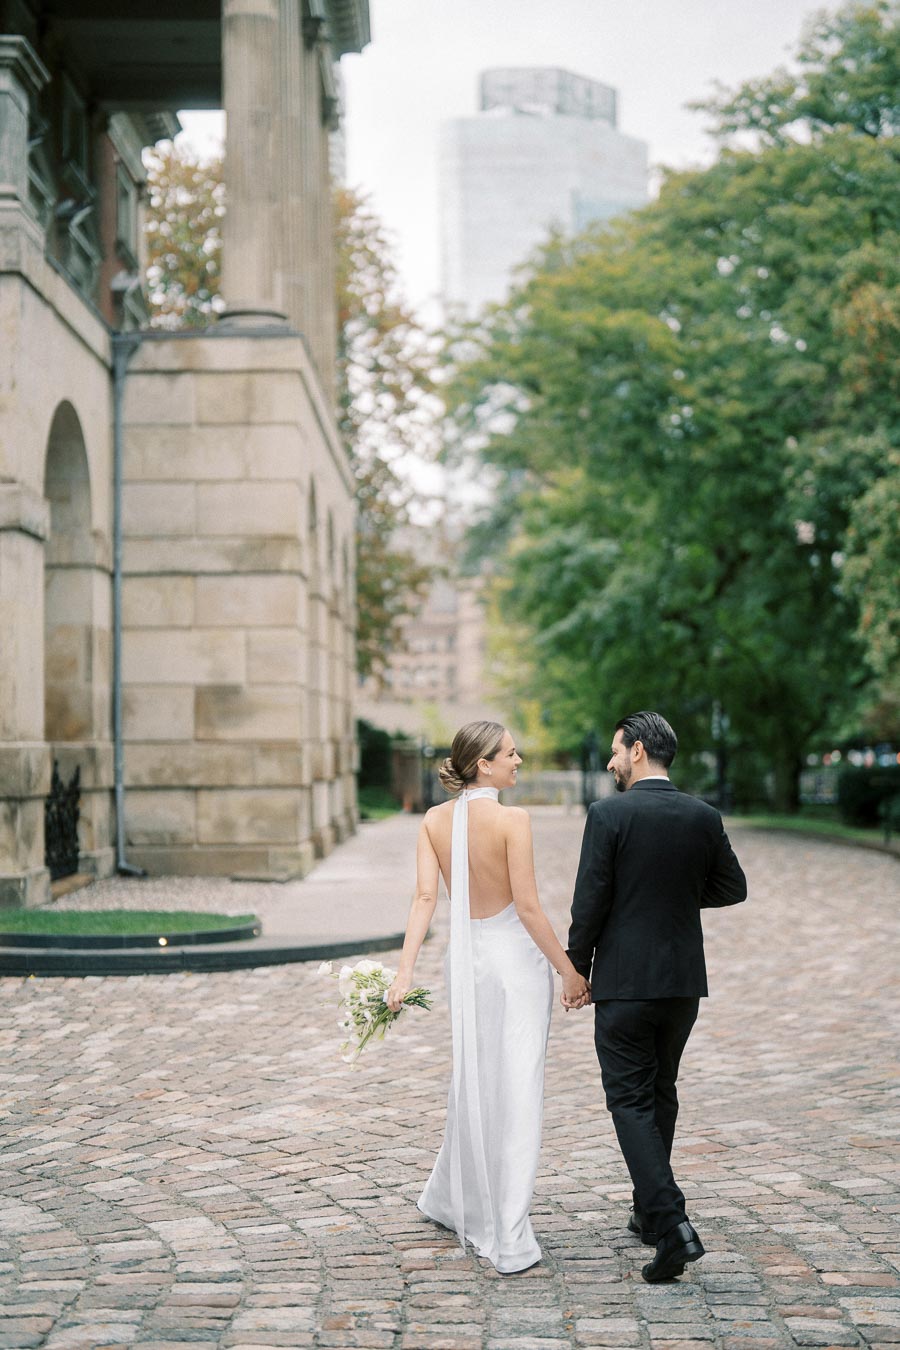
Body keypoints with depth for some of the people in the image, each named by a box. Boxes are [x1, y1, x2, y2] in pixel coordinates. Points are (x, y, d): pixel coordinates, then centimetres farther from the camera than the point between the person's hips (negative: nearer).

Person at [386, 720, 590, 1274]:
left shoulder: (435, 820, 1)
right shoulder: (512, 819, -15)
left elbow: (425, 898, -6)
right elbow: (528, 906, -16)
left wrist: (404, 973, -8)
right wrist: (570, 972, -9)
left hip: (465, 956, 6)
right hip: (516, 957, -6)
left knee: (471, 1083, 22)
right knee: (517, 1092, -1)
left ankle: (453, 1200, 38)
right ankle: (510, 1238, 0)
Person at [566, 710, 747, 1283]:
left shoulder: (608, 814, -13)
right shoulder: (704, 817, 1)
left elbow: (590, 901, -13)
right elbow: (733, 887, 10)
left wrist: (575, 969, 0)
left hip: (624, 981, -5)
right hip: (684, 980, 5)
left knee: (631, 1100, -1)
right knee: (662, 1091, 19)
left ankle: (671, 1223, -14)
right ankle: (652, 1212, 29)